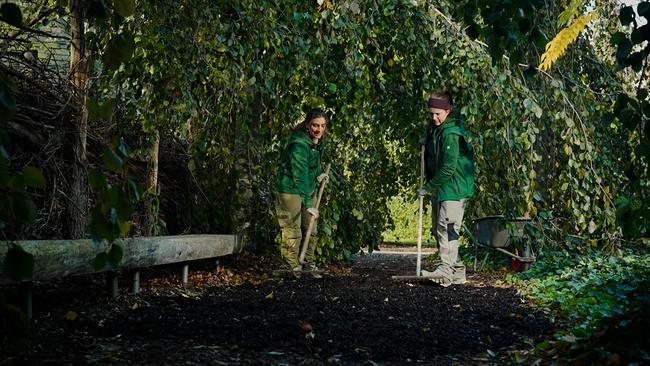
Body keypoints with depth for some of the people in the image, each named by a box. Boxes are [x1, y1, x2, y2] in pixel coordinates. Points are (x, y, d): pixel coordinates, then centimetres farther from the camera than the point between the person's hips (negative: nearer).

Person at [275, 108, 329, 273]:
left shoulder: (320, 141, -2)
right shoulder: (299, 145, -28)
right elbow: (300, 176, -33)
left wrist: (318, 175, 6)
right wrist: (308, 204, -37)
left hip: (309, 189, 9)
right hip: (291, 190, -8)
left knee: (311, 229, 13)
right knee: (293, 232, -7)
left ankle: (310, 264, 25)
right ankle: (293, 265, 4)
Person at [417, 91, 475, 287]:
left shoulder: (451, 134, -19)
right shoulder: (435, 128, 12)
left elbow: (448, 168, -22)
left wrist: (428, 187, -17)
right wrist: (427, 142, 10)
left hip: (453, 188, -10)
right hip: (439, 188, 10)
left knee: (447, 227, -19)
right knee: (438, 229, 13)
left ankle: (445, 270, -26)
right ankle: (457, 270, 20)